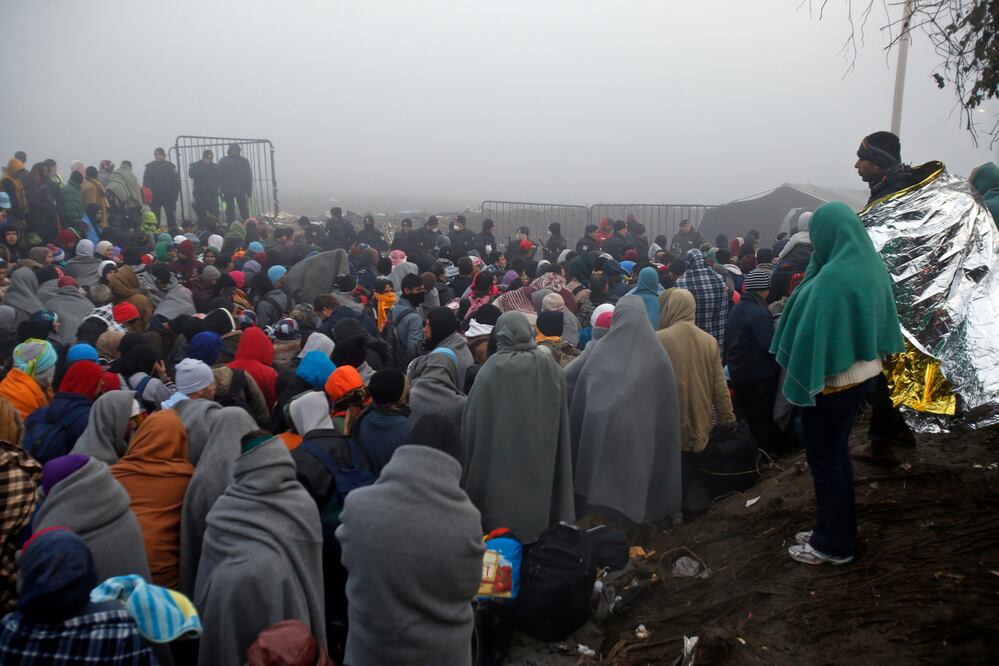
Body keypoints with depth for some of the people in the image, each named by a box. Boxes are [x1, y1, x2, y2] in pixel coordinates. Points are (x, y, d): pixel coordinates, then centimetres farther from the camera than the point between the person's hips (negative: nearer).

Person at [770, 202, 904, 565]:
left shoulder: (832, 276, -24)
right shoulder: (873, 267, 3)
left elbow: (814, 332, -24)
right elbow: (881, 322, 10)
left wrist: (801, 382, -18)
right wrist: (870, 353, 17)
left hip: (831, 379, -9)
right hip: (863, 371, 9)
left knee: (824, 458, 6)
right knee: (837, 452, 20)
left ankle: (833, 545, 18)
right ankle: (836, 530, 33)